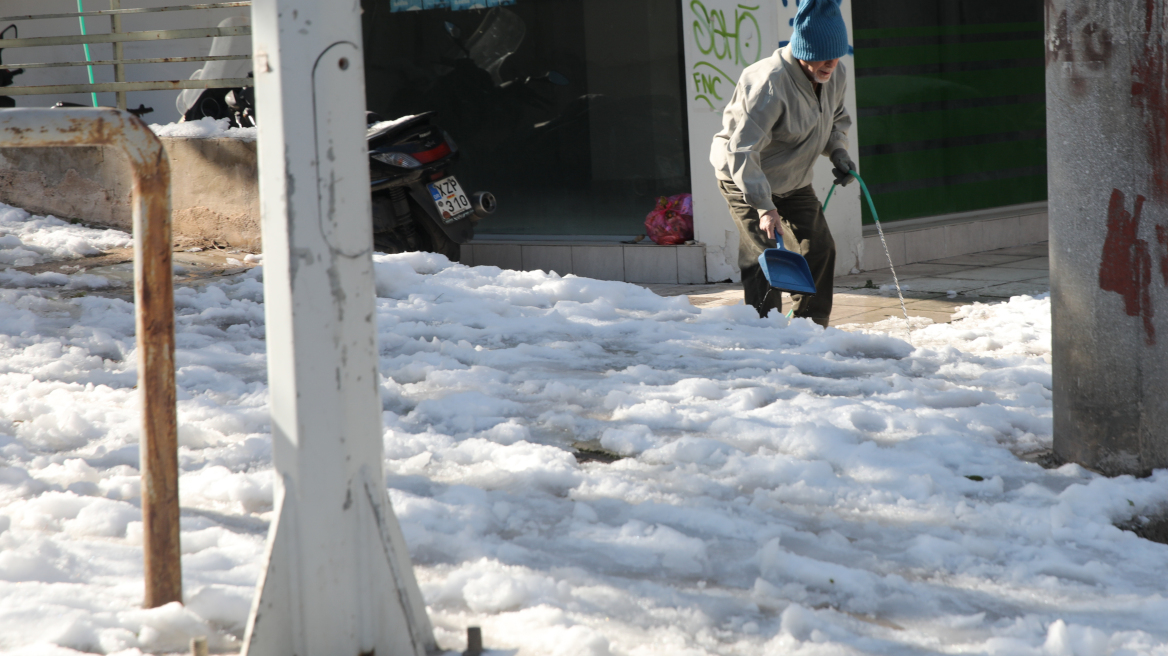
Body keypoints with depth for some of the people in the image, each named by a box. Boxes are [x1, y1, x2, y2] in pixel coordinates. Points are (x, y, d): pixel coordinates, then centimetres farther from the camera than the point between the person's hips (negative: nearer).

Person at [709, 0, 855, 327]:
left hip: (793, 181, 8)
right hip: (744, 178, -8)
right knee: (763, 253, -17)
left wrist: (838, 151, -6)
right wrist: (764, 207, -43)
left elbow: (836, 119, 15)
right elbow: (741, 151, -38)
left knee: (819, 248, 7)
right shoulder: (769, 85, -35)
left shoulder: (835, 76, -9)